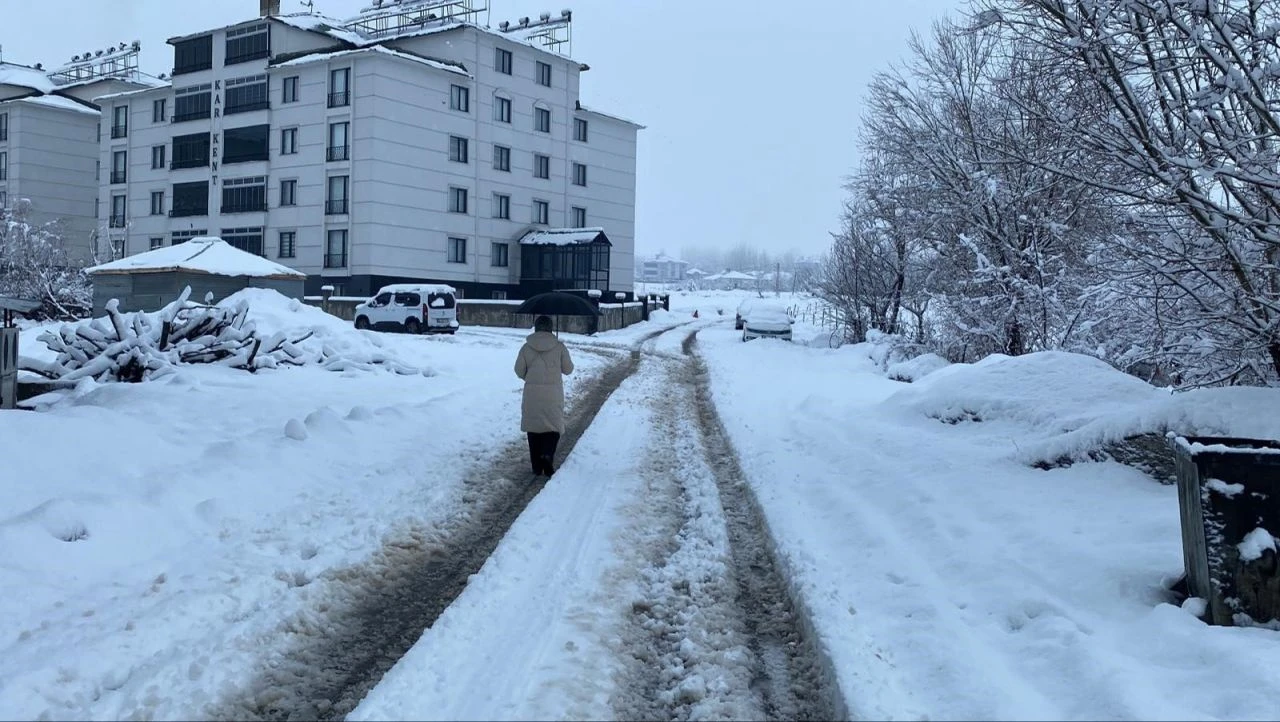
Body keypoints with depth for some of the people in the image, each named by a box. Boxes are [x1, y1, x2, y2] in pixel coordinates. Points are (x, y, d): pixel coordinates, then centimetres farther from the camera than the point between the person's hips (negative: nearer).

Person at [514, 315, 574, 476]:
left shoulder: (527, 347, -1)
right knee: (554, 426, 8)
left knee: (534, 427, 9)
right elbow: (568, 369, 4)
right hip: (553, 393, -1)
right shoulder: (559, 347, -2)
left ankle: (537, 467, 10)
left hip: (532, 393, 1)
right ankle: (548, 454, -18)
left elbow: (519, 370, 2)